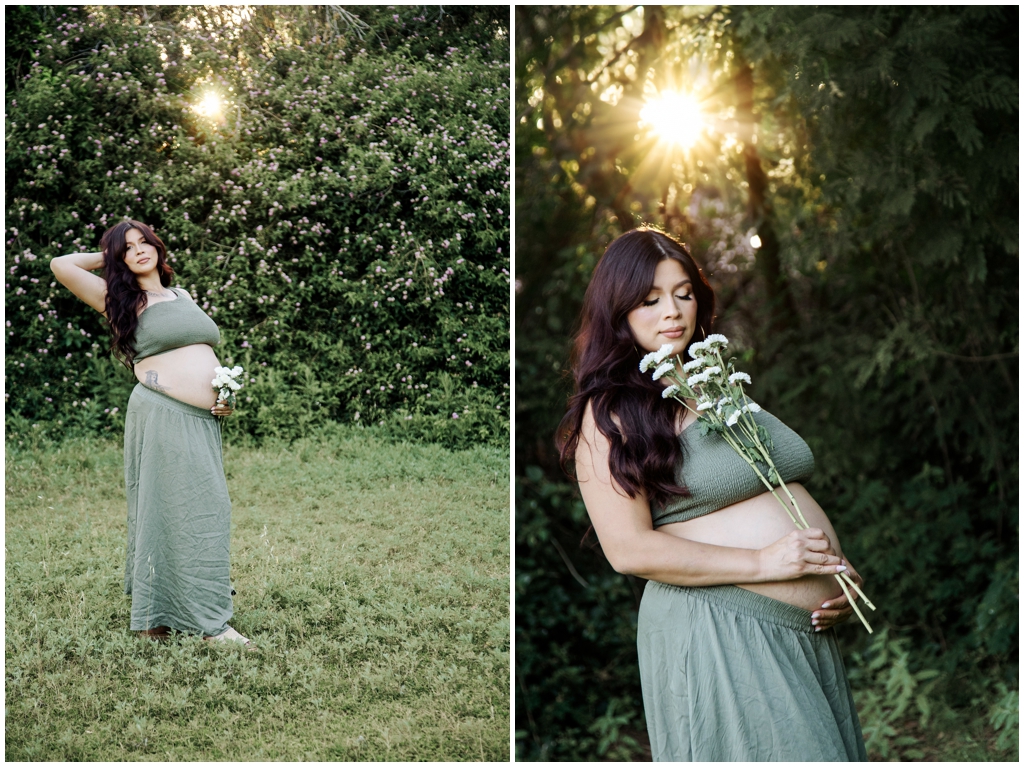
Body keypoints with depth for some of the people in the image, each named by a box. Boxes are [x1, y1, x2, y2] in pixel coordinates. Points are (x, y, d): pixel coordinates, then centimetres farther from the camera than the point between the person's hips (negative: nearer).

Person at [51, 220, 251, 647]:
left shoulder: (182, 296, 21)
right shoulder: (123, 300, 5)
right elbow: (62, 266, -5)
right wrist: (106, 257, 11)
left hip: (203, 420, 6)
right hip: (161, 415, -6)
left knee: (206, 512, 4)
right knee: (168, 510, -6)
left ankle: (207, 618, 10)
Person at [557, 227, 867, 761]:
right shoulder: (609, 413, -7)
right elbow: (629, 549, -15)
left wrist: (841, 578, 5)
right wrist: (761, 563, -18)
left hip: (809, 630, 8)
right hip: (717, 634, -8)